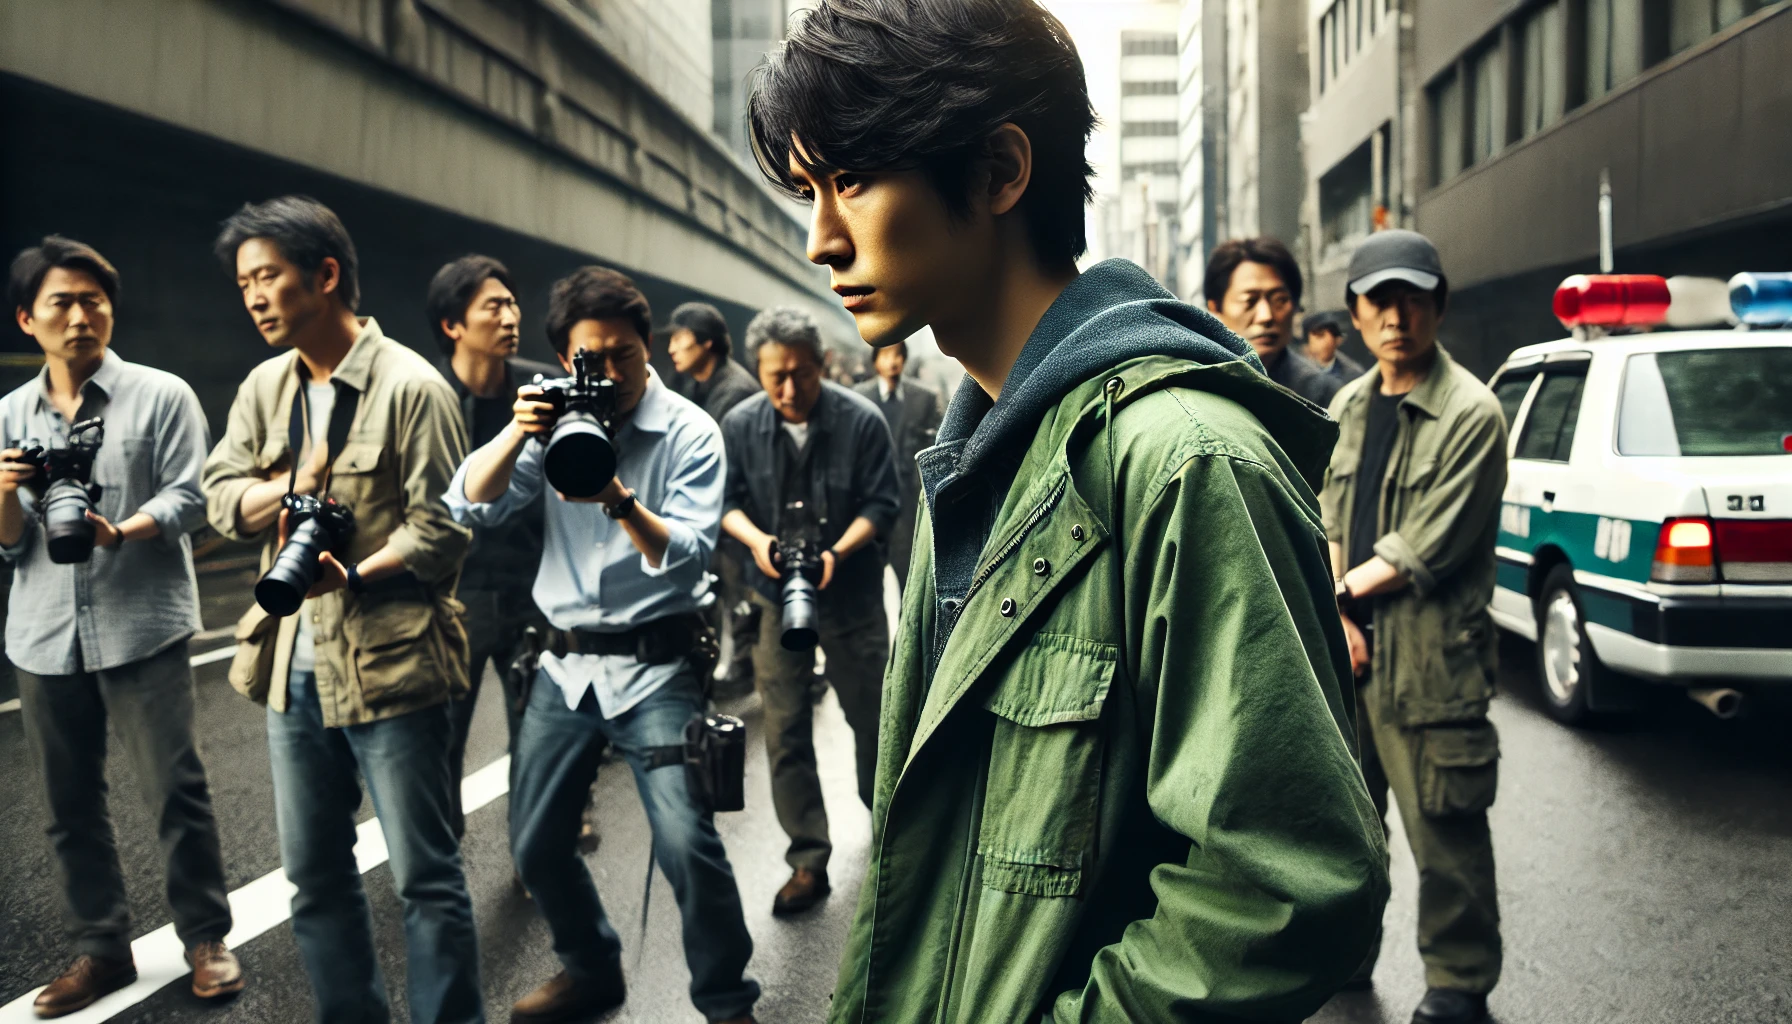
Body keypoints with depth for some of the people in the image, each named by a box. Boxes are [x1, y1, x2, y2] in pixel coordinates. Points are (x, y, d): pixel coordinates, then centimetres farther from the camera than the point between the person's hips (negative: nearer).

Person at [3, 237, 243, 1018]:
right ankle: (101, 949, 24)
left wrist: (121, 530, -27)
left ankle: (206, 939, 12)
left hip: (143, 625, -4)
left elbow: (188, 497, -9)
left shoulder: (162, 396, -1)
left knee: (174, 788, -3)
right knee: (69, 801, 11)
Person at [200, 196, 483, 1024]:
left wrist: (352, 574, -27)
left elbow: (442, 527, -14)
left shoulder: (410, 385, -10)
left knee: (424, 874, 1)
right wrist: (292, 484, -12)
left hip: (390, 665, -7)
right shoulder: (265, 388, 10)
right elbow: (221, 498, 7)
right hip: (294, 664, 7)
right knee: (313, 871, 17)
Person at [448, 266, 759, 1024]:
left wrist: (620, 499, -29)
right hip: (565, 665, 5)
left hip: (654, 666, -4)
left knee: (686, 845, -14)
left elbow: (687, 555, -15)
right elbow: (472, 506, -1)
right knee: (536, 846, 12)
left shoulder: (689, 432, -6)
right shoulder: (557, 420, 6)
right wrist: (519, 432, -16)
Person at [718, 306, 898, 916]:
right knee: (785, 730, 1)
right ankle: (808, 861, 12)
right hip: (776, 596, 2)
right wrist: (755, 539, -18)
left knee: (871, 715, 13)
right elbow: (728, 500, 2)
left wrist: (836, 552, -26)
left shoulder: (861, 421, -14)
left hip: (852, 593, -1)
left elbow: (881, 505, -11)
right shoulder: (740, 425, -6)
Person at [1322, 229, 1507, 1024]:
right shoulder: (1348, 406, 11)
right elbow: (1326, 522, 10)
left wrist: (1342, 593, -5)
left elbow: (1425, 552, -15)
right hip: (1346, 646, 7)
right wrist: (1338, 616, -4)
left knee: (1444, 831, 1)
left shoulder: (1471, 413, -11)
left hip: (1431, 656, -7)